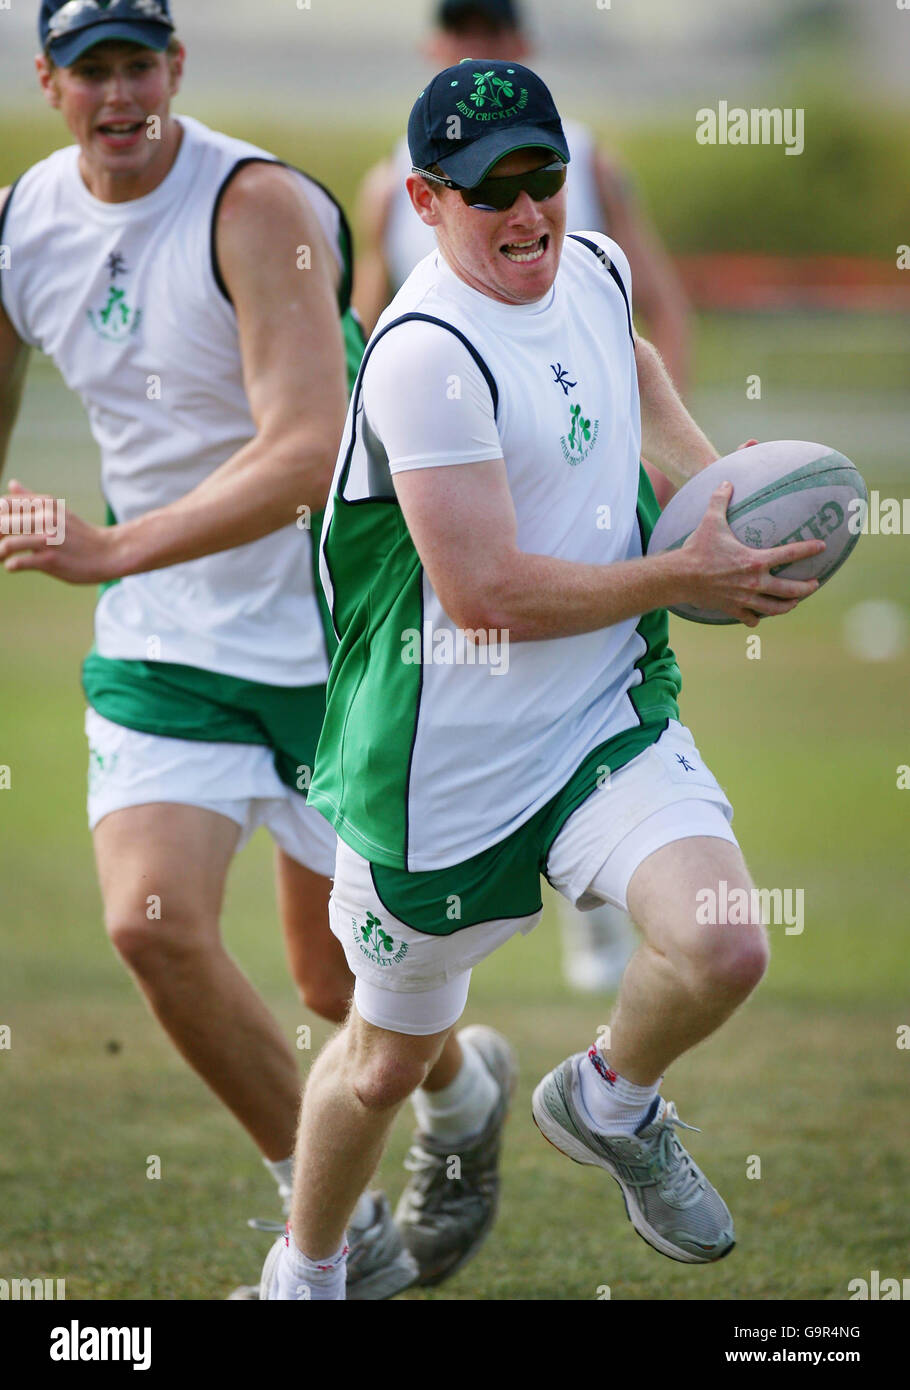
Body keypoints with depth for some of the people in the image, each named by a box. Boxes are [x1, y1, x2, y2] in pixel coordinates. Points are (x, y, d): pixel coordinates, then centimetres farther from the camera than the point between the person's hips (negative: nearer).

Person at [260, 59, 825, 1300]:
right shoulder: (426, 355, -23)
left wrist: (714, 484, 14)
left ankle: (611, 1105, 12)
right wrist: (683, 577, -16)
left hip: (609, 724, 5)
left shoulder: (595, 267, 2)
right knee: (388, 1059, 12)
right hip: (445, 766, -5)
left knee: (722, 950, -21)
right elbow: (487, 592, -26)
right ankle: (305, 1269, 41)